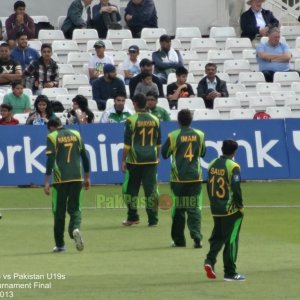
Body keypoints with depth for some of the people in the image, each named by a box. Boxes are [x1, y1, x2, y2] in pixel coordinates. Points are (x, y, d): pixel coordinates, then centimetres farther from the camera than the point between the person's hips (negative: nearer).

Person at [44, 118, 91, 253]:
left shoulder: (52, 137, 0)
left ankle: (59, 244, 10)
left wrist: (47, 182, -8)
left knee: (59, 211, 7)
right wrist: (87, 177, 19)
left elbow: (50, 159, -8)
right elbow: (84, 157, 11)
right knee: (75, 208, 9)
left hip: (60, 179, -2)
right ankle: (75, 228, -23)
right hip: (76, 178, 2)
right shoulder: (76, 134, 10)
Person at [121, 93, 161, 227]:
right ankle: (153, 220, 1)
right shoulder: (155, 120, 5)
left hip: (135, 160, -3)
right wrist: (157, 157, 23)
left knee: (130, 188, 10)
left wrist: (123, 160, -4)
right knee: (151, 189, 3)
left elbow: (127, 143, -9)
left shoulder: (131, 120, -8)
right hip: (151, 160, 4)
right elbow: (158, 142, 12)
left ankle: (133, 217, 10)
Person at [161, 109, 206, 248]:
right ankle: (197, 238, -10)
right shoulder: (199, 135, 0)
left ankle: (179, 240, 11)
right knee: (194, 208, 2)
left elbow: (164, 154, 2)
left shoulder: (173, 136, -9)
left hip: (178, 178, -2)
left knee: (178, 208, 7)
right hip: (195, 177, 2)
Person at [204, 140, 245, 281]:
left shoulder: (212, 165, 5)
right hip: (231, 210, -6)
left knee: (217, 237, 18)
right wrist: (240, 206, -7)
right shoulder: (233, 167, -14)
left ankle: (210, 261, -3)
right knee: (231, 240, 1)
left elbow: (209, 186, 11)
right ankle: (230, 273, 3)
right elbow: (236, 189, -17)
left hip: (216, 209, 6)